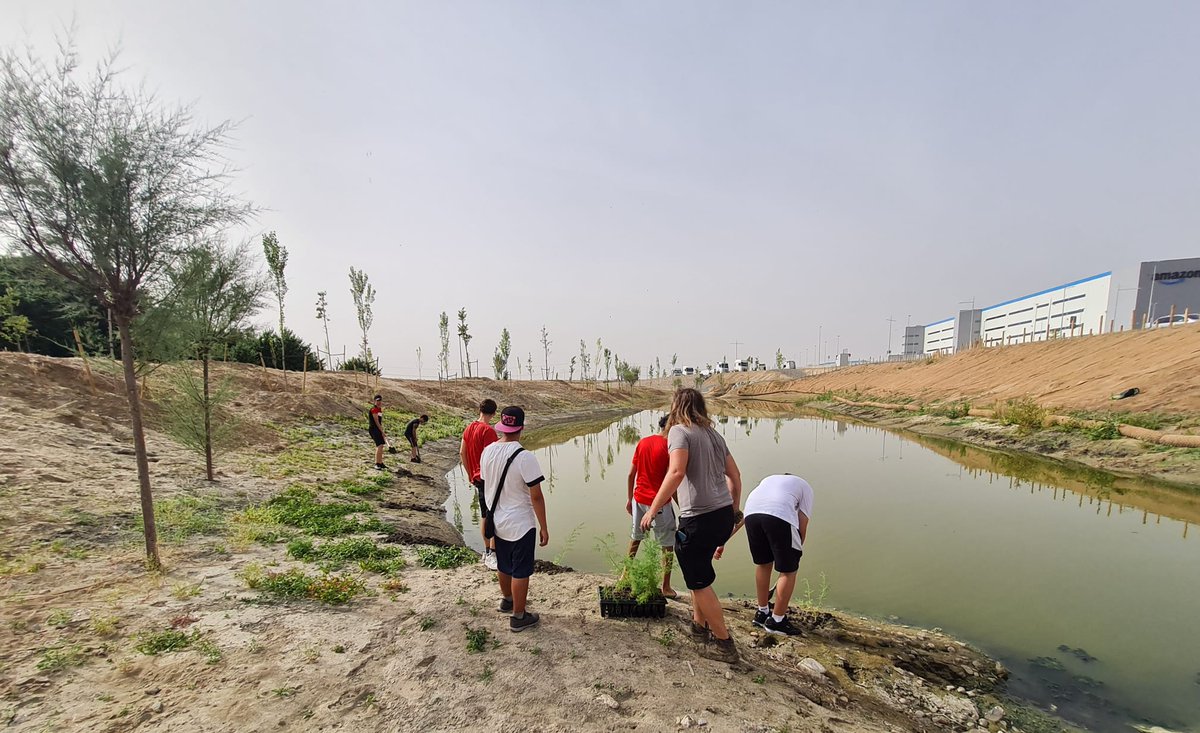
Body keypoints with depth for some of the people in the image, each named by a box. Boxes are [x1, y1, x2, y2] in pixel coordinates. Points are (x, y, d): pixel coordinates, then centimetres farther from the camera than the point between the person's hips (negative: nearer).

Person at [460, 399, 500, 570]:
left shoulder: (469, 428, 7)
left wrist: (470, 475, 19)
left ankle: (487, 551, 25)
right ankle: (492, 555, -2)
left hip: (476, 478, 9)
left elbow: (462, 453, 12)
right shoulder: (488, 430, -18)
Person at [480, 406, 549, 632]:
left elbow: (488, 484, 7)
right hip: (520, 525, -7)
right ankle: (519, 617, 26)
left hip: (497, 521, 7)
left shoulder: (487, 452, -6)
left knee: (503, 565, 26)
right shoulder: (525, 457, -26)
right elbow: (536, 496, -22)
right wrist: (543, 527, -11)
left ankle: (507, 599, 48)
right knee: (520, 571, 11)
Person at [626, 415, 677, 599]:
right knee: (668, 545, 11)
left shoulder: (642, 442, 3)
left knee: (635, 537, 25)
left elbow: (631, 474, 5)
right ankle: (666, 587, 20)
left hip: (639, 499, 6)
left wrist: (629, 499, 15)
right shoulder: (668, 447, -14)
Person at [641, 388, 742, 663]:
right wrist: (734, 510, 27)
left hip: (699, 519, -8)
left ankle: (724, 643, 21)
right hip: (724, 515, 8)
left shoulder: (679, 431, -9)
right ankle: (699, 624, 39)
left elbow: (676, 472, -24)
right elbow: (735, 475, 16)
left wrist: (652, 509, -18)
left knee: (700, 582, 10)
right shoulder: (713, 434, 13)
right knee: (697, 569, 27)